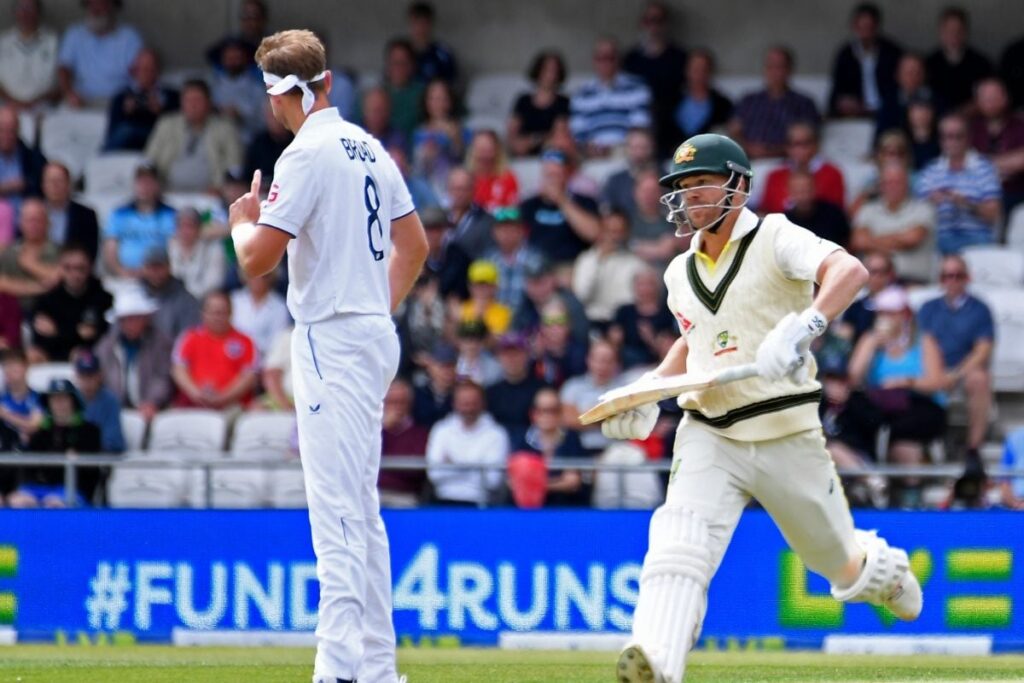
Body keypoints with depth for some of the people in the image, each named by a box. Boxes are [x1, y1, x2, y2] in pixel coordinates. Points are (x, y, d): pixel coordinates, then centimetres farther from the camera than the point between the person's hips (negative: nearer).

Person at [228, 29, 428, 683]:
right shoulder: (369, 148, 13)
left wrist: (243, 220, 4)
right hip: (376, 338, 9)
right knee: (361, 510, 14)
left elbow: (258, 259, -17)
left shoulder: (308, 154, -14)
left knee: (337, 510, -12)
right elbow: (414, 244, 20)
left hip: (333, 337, -9)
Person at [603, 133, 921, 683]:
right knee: (678, 551, -23)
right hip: (708, 439, 3)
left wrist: (806, 326, -45)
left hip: (787, 437, -3)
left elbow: (849, 270, -26)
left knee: (838, 561, 15)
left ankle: (879, 569, 51)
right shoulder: (681, 273, 11)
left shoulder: (775, 240, -8)